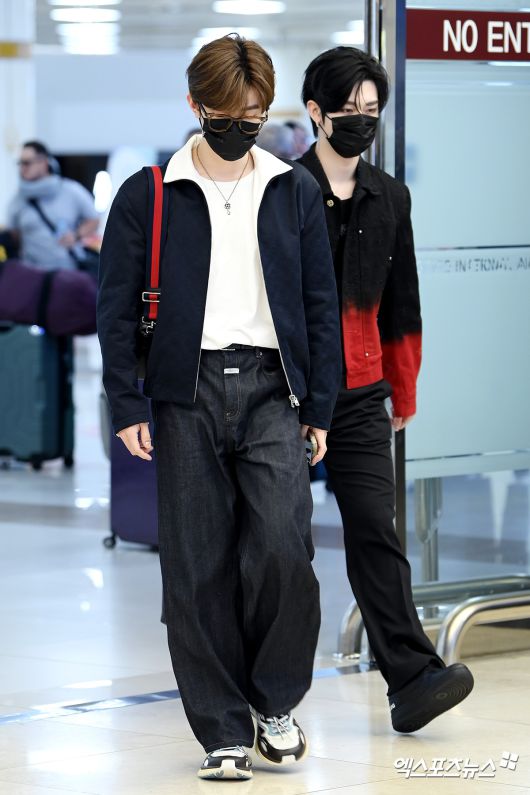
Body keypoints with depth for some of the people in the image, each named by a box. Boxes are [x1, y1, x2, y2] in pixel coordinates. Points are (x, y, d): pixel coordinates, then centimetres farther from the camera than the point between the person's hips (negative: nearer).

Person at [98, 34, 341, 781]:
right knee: (197, 570, 0)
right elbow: (117, 307, 5)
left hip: (271, 390, 0)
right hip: (187, 394, 0)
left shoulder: (295, 191, 9)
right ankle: (223, 731, 10)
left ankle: (276, 700, 8)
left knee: (282, 548, -15)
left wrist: (320, 407, 6)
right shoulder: (147, 196, 3)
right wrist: (126, 406, -2)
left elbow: (321, 304, 11)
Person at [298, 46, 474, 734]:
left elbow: (400, 303, 17)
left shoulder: (389, 199, 11)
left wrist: (404, 391, 19)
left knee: (375, 530, -7)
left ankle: (411, 678, -15)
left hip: (360, 395, 3)